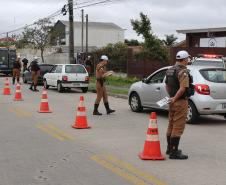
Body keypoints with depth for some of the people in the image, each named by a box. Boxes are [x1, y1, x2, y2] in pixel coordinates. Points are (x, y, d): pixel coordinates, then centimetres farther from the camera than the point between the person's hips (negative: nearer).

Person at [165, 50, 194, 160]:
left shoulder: (170, 70, 11)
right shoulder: (183, 72, -17)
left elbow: (167, 86, 19)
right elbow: (183, 88, -26)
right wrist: (174, 99, -16)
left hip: (173, 101, 9)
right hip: (181, 102, -9)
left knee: (171, 125, 18)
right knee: (178, 127, -5)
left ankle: (170, 148, 29)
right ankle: (174, 152, -3)